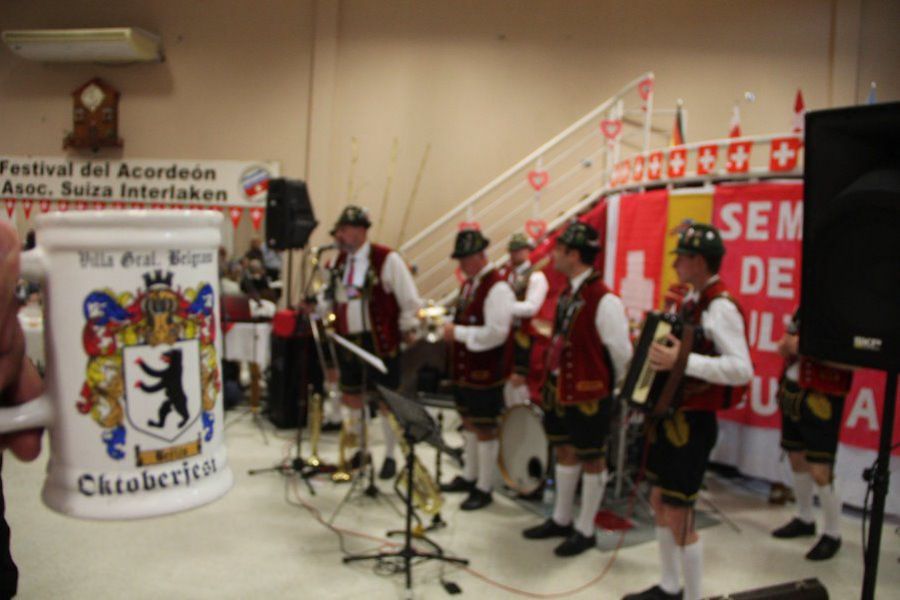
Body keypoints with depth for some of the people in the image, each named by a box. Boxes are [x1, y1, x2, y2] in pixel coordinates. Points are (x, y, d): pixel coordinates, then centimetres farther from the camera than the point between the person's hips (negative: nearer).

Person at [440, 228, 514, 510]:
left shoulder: (497, 288, -19)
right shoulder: (468, 284, 11)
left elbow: (496, 333, -26)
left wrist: (458, 333, -20)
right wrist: (451, 327, 1)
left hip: (484, 374, -9)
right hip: (463, 369, 9)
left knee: (485, 430, 3)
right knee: (469, 423, 20)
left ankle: (484, 489, 16)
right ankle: (469, 476, 36)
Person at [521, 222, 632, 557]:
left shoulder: (604, 300, -20)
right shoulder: (567, 293, 6)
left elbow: (621, 351, -16)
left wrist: (612, 385, -2)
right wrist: (554, 379, 14)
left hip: (589, 394, -8)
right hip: (560, 388, 8)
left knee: (590, 459, 8)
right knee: (564, 452, 19)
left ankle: (585, 531, 23)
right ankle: (561, 520, 35)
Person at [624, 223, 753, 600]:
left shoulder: (720, 307, -20)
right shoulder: (691, 299, 9)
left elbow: (742, 370, -30)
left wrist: (683, 361, -34)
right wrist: (656, 354, 10)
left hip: (692, 423, -10)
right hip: (669, 415, 10)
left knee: (678, 518, -2)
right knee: (659, 503, 18)